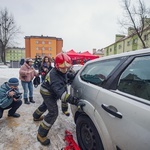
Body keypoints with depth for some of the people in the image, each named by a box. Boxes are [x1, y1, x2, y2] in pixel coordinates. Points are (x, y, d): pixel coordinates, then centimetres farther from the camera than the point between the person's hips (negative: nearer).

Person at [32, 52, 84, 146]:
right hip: (47, 93, -9)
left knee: (45, 105, 32)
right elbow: (61, 93, -53)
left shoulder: (61, 70, -15)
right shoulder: (54, 76, -43)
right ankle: (41, 135, 3)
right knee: (53, 113, -13)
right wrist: (75, 101, -61)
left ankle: (36, 116, 64)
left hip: (49, 91, 9)